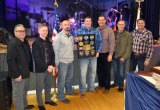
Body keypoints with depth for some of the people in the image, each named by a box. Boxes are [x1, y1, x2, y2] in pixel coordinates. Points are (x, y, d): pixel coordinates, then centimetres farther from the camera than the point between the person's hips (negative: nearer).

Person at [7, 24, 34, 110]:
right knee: (18, 94, 4)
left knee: (24, 91, 23)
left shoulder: (25, 42, 10)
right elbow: (10, 60, -23)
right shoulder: (12, 43, -18)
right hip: (18, 74, -9)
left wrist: (29, 69, 15)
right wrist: (17, 74, -22)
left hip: (25, 73, 9)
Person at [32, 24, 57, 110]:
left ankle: (48, 100, 38)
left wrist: (52, 65, -8)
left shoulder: (49, 42, 8)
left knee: (48, 85, 18)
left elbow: (52, 54, 7)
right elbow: (36, 58, -15)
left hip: (49, 68, 6)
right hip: (40, 69, -5)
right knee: (39, 87, 7)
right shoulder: (35, 43, -10)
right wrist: (46, 67, -17)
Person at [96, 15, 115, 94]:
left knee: (106, 71, 7)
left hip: (106, 54, -4)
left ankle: (107, 87, 21)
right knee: (99, 70, 15)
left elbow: (112, 42, -11)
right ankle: (101, 84, 34)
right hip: (98, 54, 4)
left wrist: (110, 54, -15)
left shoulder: (109, 30, -9)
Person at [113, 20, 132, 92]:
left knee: (121, 72, 4)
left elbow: (129, 47, -8)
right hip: (114, 56, 3)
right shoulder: (114, 33, 5)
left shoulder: (128, 35, -5)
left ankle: (121, 86, 22)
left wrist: (124, 57, -13)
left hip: (122, 57, -3)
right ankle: (116, 82, 36)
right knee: (116, 71, 16)